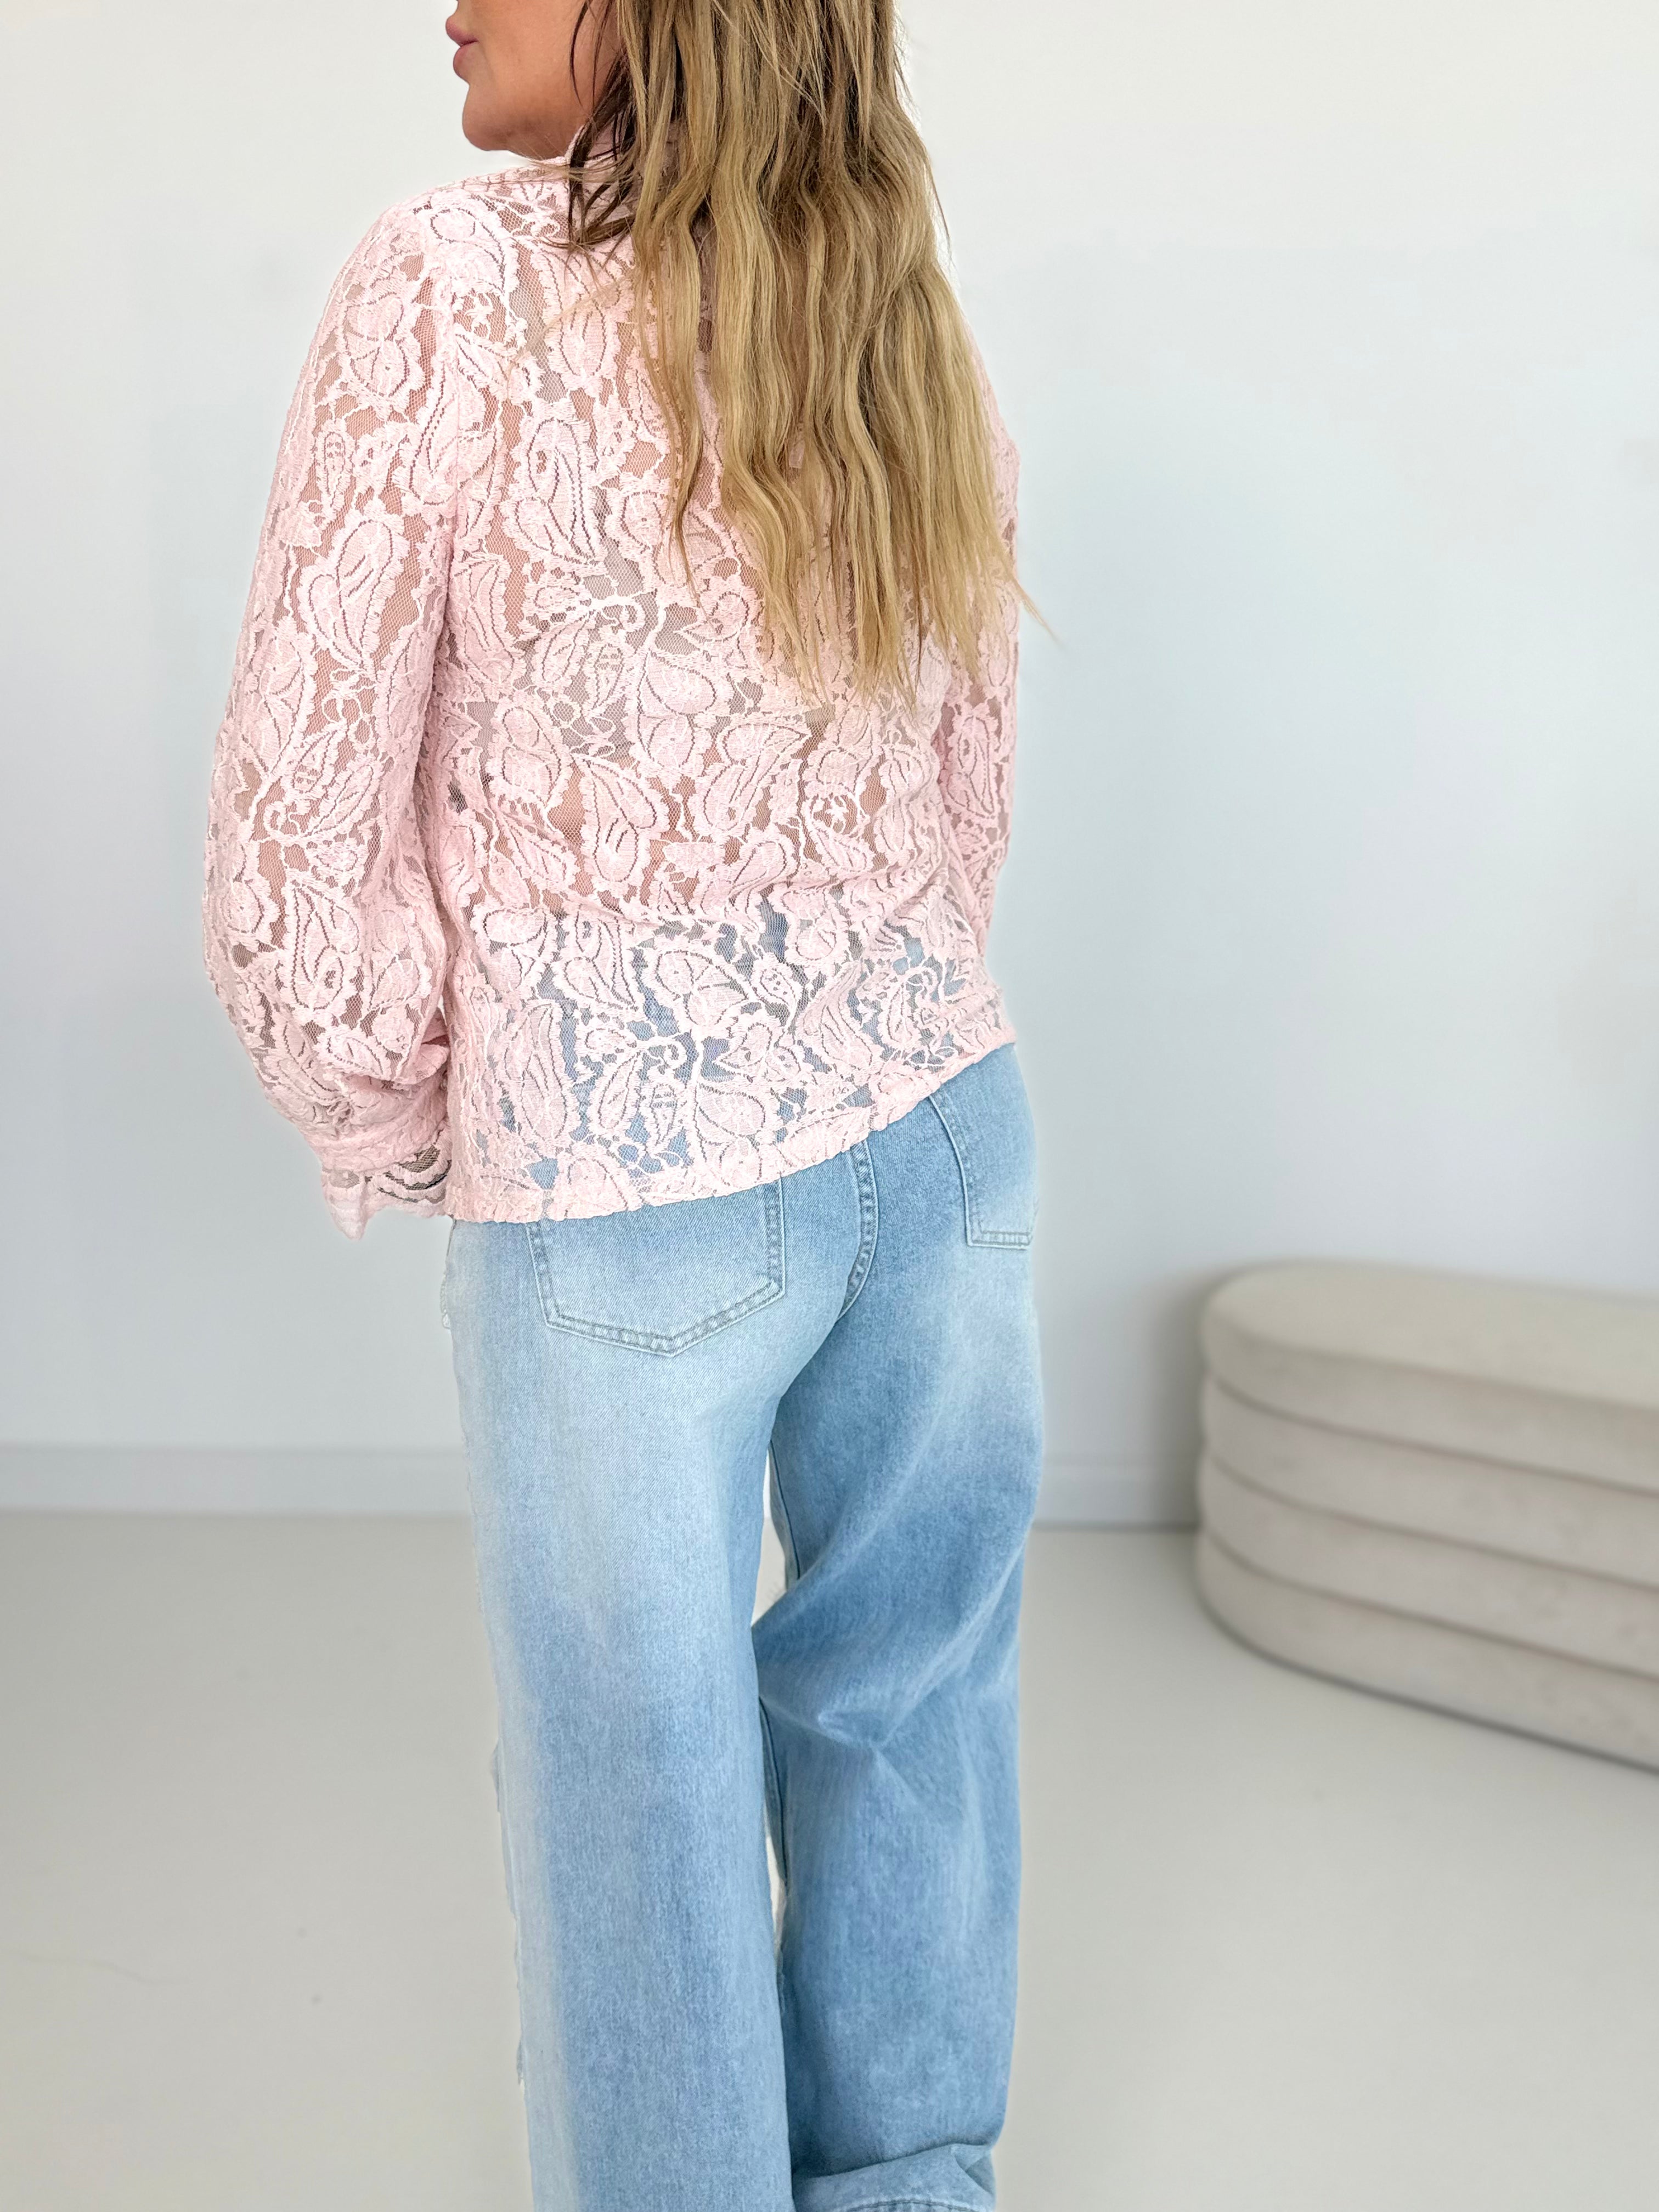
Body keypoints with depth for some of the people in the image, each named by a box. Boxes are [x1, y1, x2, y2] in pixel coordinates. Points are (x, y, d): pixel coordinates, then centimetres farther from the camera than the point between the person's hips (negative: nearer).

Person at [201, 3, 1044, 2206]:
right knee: (910, 1696, 19)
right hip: (945, 1133, 6)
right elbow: (968, 802, 11)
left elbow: (298, 826, -12)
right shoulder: (915, 332, 5)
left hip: (621, 1190, -5)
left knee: (642, 1768, 12)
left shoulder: (454, 287, -12)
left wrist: (389, 1128, 3)